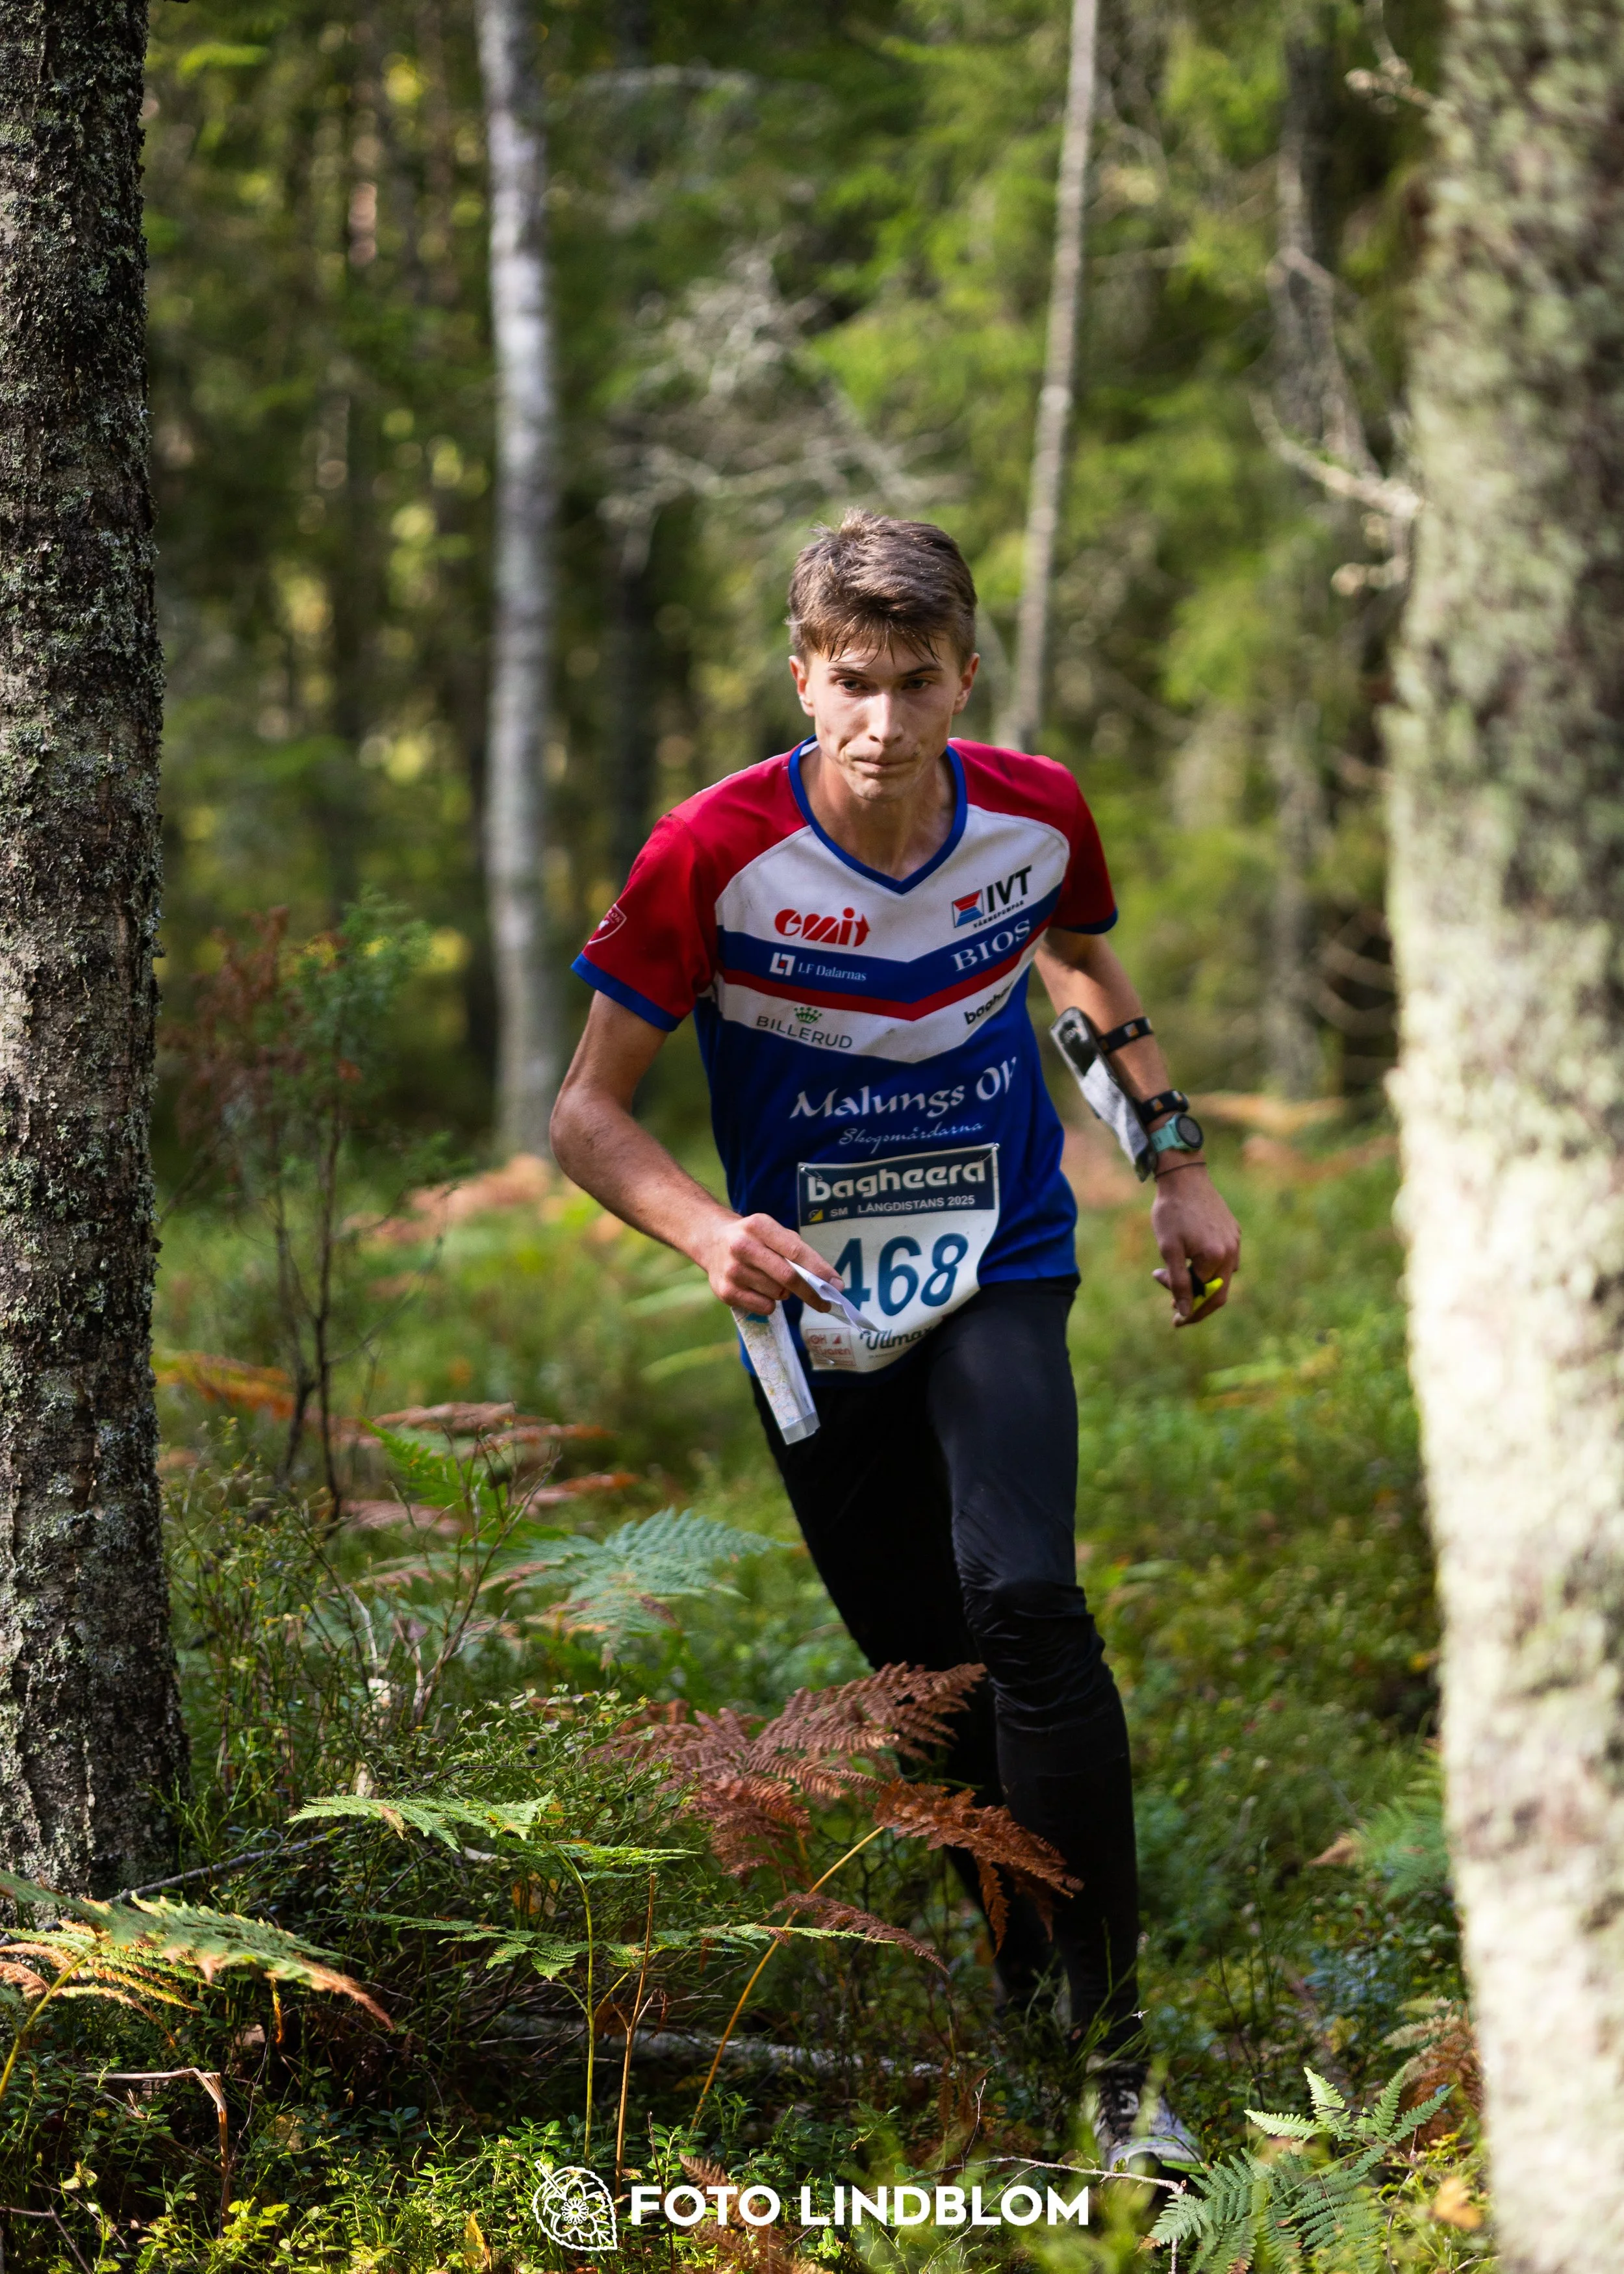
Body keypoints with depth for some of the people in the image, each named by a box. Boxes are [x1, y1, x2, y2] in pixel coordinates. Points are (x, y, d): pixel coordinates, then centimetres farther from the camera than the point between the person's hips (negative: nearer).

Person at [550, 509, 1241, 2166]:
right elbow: (589, 1111, -12)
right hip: (814, 1319, 0)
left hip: (999, 1278, 0)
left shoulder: (1037, 817, -10)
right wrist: (710, 1234, -31)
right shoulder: (716, 854, -19)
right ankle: (1021, 2012, 26)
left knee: (1027, 1604, -23)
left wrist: (1174, 1163, 13)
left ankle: (1113, 2052, -17)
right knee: (927, 1680, 5)